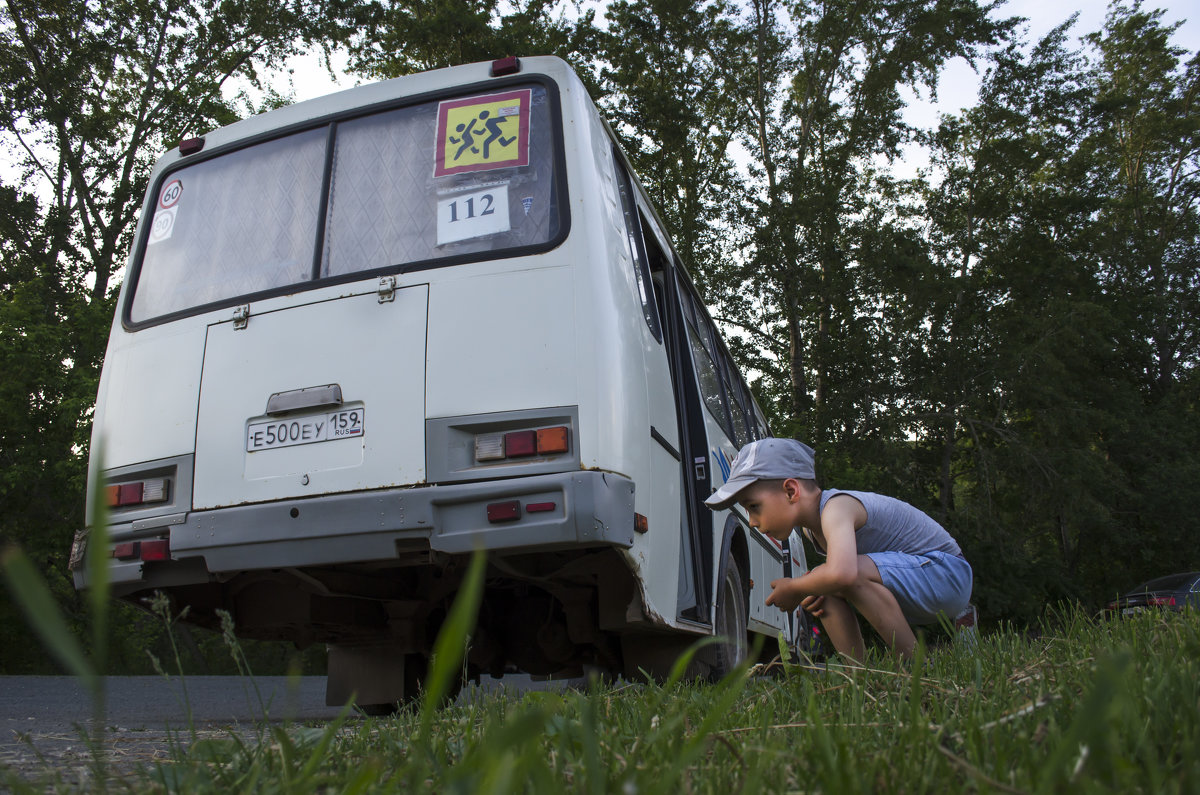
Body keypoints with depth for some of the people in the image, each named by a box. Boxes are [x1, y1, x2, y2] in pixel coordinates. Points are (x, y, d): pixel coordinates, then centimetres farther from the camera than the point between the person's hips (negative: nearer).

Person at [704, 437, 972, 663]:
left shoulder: (835, 507, -27)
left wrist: (793, 588, -27)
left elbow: (842, 573, -47)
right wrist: (813, 587, -5)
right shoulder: (810, 526, 3)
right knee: (820, 587, 3)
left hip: (947, 572, -10)